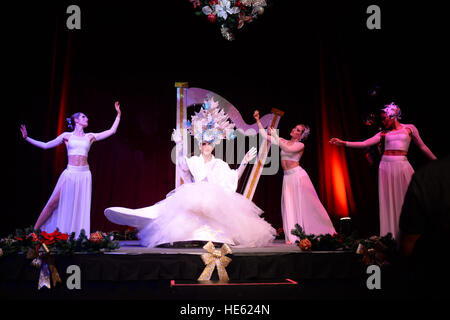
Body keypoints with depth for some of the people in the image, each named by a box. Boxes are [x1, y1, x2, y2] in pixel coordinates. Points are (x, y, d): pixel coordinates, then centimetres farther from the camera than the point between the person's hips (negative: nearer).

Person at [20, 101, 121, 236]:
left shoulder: (90, 136, 14)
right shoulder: (66, 136, 9)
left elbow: (112, 131, 17)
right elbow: (45, 145, 12)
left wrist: (118, 114, 18)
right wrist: (27, 138, 8)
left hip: (84, 175, 2)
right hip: (70, 173, -2)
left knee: (81, 207, 0)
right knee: (53, 203, -4)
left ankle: (78, 238, 6)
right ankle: (34, 230, 6)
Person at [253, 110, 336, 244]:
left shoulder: (300, 145, -2)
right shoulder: (283, 141, 13)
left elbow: (288, 150, -22)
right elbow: (264, 135, 10)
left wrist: (275, 136, -21)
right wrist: (258, 120, 6)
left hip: (298, 175, -5)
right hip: (287, 177, 5)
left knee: (306, 203, -2)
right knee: (289, 205, -1)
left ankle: (321, 232, 9)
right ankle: (293, 237, -1)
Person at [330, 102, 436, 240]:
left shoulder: (409, 128, 8)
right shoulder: (383, 133, 11)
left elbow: (422, 147, 14)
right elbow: (364, 143, 2)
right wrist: (343, 143, -8)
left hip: (402, 166, -1)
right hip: (386, 166, 2)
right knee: (388, 200, 1)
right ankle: (390, 235, 7)